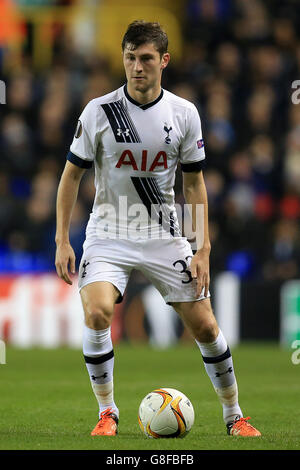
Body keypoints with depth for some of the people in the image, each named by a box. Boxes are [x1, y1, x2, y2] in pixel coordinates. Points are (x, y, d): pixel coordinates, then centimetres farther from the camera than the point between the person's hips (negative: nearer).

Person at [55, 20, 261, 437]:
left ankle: (234, 415, 19)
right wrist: (62, 241, -6)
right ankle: (107, 412, -8)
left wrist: (203, 249, -1)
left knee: (204, 326, 0)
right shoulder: (100, 111, -9)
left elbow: (194, 183, 5)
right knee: (97, 311, -26)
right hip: (108, 235, -2)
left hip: (164, 236, 2)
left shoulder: (184, 113, -3)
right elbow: (72, 175, -1)